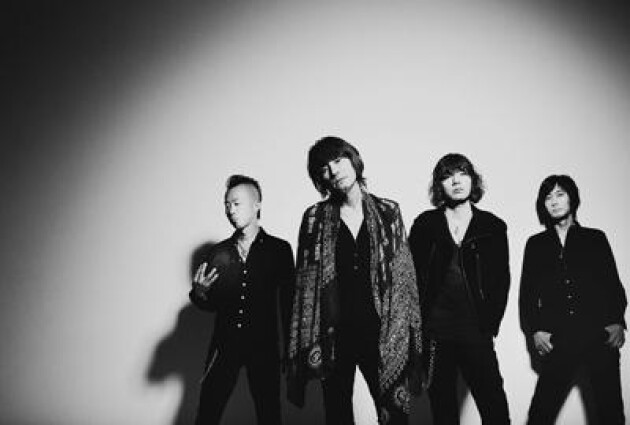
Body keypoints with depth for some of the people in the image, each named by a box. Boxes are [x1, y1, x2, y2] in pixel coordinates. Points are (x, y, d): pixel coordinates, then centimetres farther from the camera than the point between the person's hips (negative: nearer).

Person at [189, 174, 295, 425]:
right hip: (224, 346, 2)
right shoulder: (219, 252, 7)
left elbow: (288, 304, 2)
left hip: (264, 347, -2)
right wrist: (199, 292, -10)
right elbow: (211, 304, 11)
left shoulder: (279, 249, 0)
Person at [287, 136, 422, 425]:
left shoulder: (388, 212, 4)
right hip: (334, 335, 0)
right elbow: (305, 284, 1)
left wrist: (412, 334, 0)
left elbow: (406, 276, 5)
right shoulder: (315, 218, 3)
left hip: (381, 334, 0)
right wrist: (303, 344, -3)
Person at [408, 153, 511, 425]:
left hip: (477, 333, 0)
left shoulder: (493, 227, 6)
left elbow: (501, 280, 6)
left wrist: (490, 324, -2)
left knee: (493, 403, -1)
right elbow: (412, 276, 5)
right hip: (435, 333, 1)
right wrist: (418, 321, -2)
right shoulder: (425, 225, 6)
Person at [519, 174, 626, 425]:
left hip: (600, 338, 0)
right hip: (557, 342, 0)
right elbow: (527, 293, 13)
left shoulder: (595, 239, 15)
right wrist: (535, 331, 1)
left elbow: (614, 284, 12)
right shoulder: (536, 244, 15)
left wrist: (617, 322, -2)